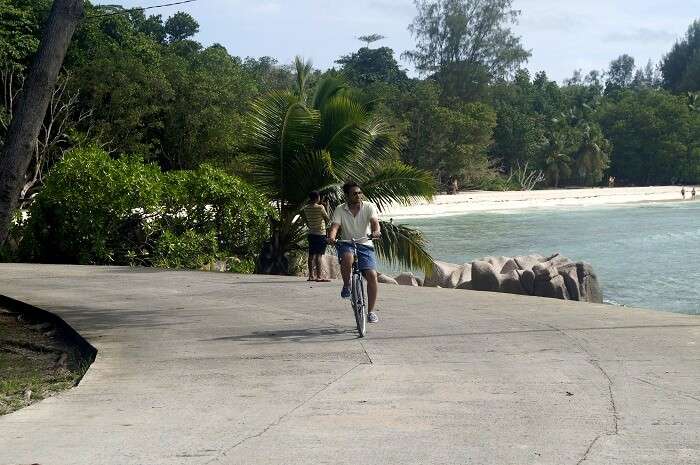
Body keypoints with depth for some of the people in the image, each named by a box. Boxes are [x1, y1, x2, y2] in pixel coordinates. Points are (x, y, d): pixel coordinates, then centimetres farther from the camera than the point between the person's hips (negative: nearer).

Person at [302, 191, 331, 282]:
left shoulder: (306, 208, 5)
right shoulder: (320, 207, -12)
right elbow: (328, 219, -5)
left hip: (311, 233, 6)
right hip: (320, 233, -6)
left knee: (311, 255, 10)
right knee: (318, 255, -9)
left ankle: (311, 275, 14)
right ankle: (319, 277, -11)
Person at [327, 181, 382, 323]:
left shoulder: (369, 207, -1)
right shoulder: (340, 210, -1)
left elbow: (374, 221, -17)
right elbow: (335, 226, -13)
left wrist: (376, 231, -41)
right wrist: (331, 237, -35)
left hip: (365, 244, 1)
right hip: (346, 243, -1)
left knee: (372, 275, -15)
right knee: (347, 257, -37)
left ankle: (371, 310, -1)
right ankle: (346, 286, -10)